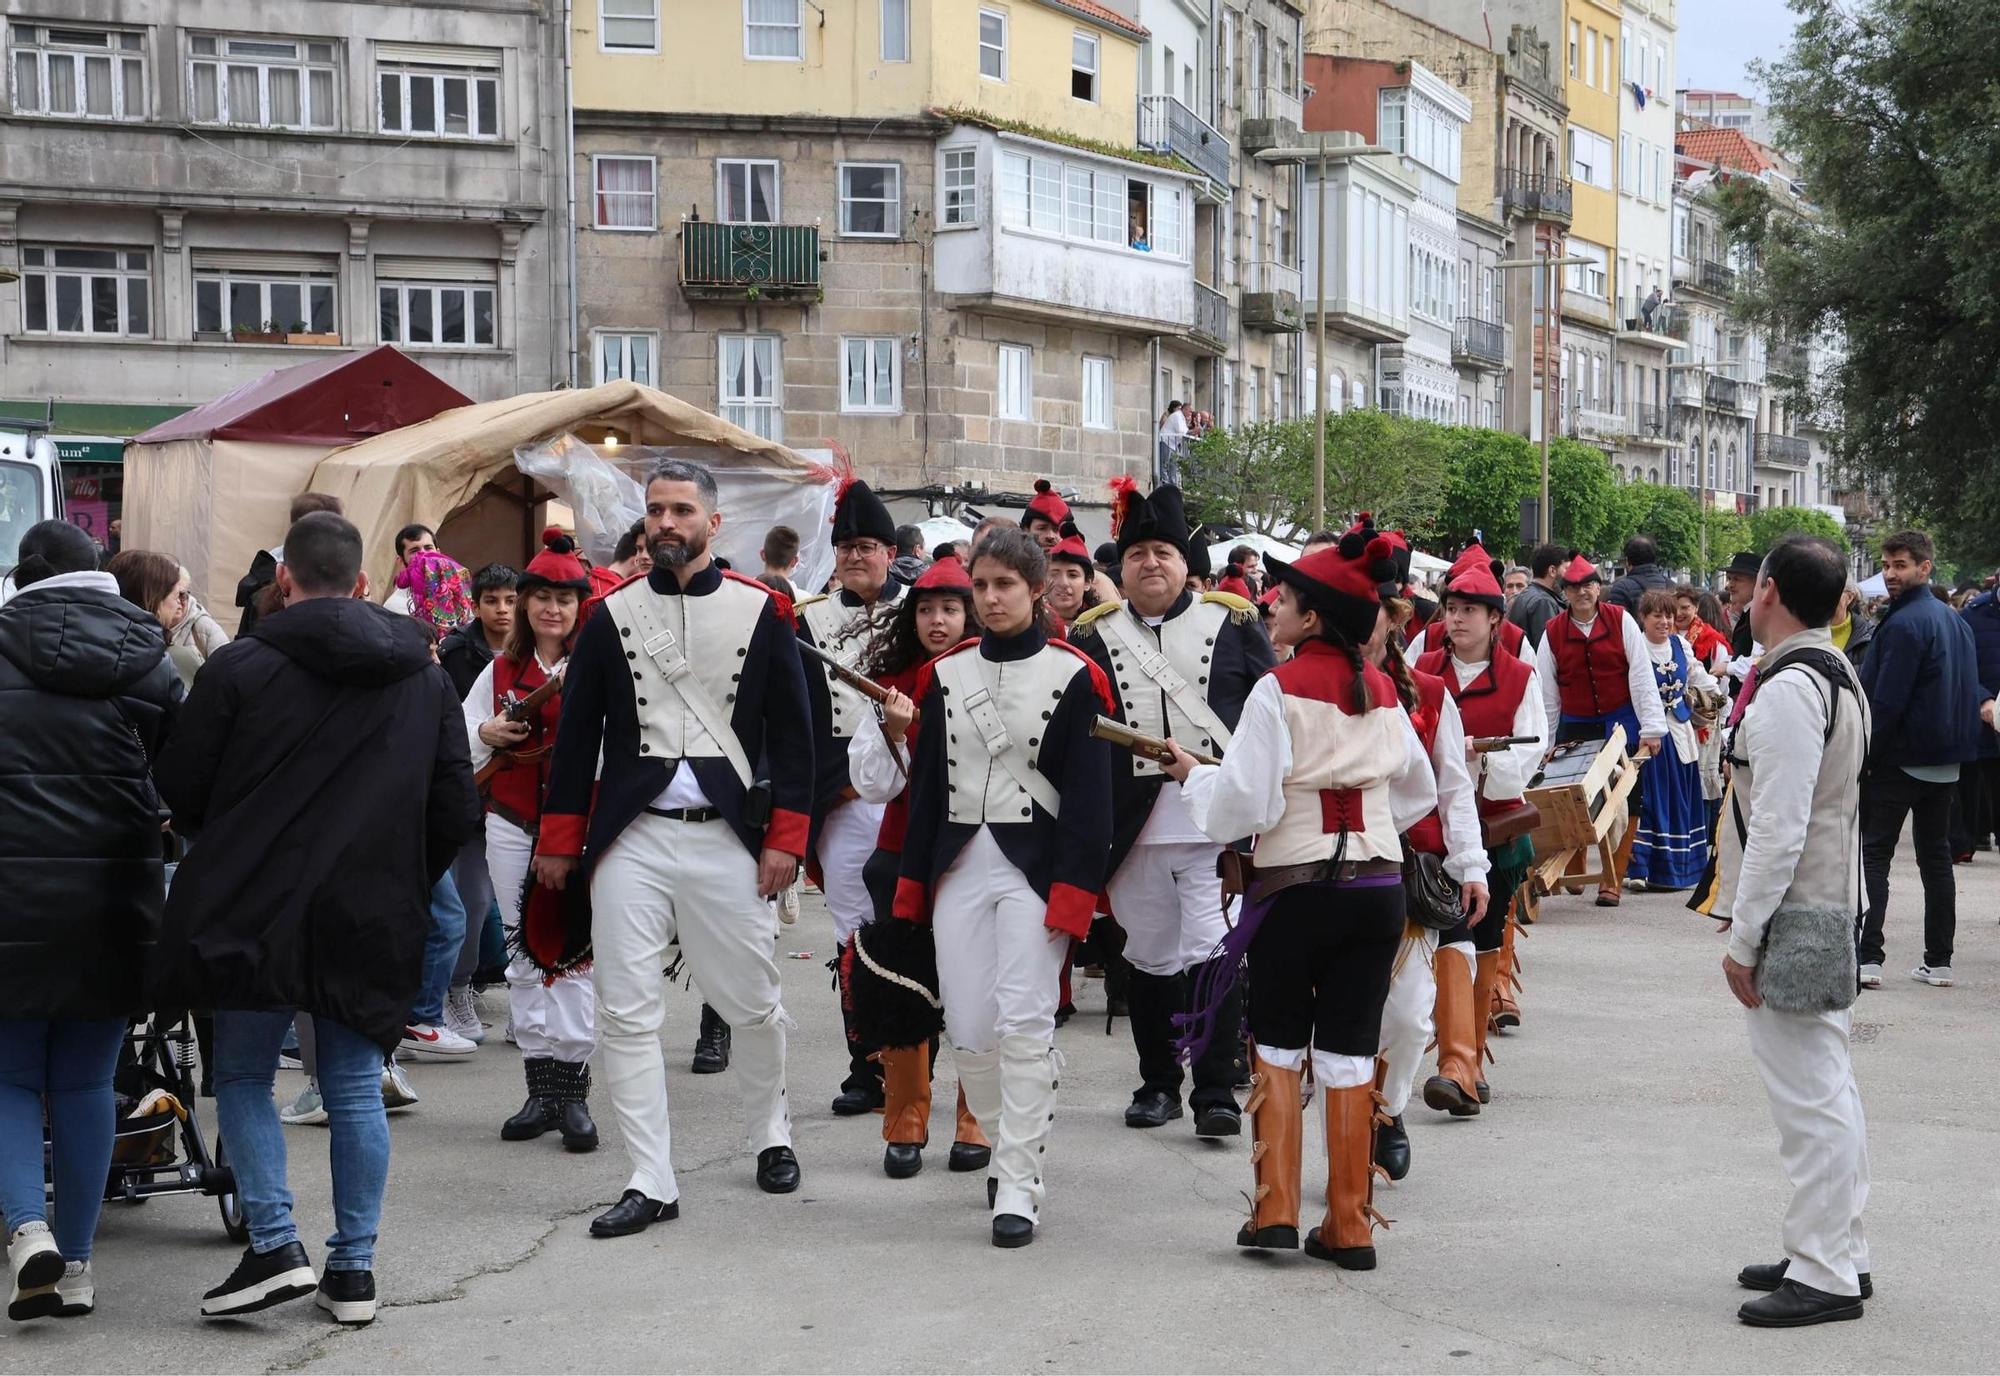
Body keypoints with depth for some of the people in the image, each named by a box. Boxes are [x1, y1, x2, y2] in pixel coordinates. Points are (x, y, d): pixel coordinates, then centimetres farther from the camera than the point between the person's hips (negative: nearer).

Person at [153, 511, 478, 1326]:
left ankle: (274, 1245, 0)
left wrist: (224, 855, 17)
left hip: (254, 914, -3)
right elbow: (456, 809, 9)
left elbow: (180, 788, -2)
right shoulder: (424, 677, 7)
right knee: (355, 1091, 10)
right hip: (372, 923, 4)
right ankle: (354, 1269, 12)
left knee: (243, 1077, 10)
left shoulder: (241, 667, -7)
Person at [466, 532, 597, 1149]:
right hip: (512, 825, 5)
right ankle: (540, 1089, 14)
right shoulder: (502, 671, 11)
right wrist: (488, 734, -4)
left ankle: (574, 1092, 0)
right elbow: (459, 739, 16)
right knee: (524, 954, 7)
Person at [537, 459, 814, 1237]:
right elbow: (577, 733, 9)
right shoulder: (612, 616, 7)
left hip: (727, 838, -1)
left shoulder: (762, 613, 3)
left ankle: (770, 1132, 35)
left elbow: (792, 733, 3)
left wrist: (785, 838, -4)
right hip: (629, 841, 1)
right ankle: (651, 1183, 4)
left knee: (752, 1004, 8)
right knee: (627, 1014, -2)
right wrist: (558, 841, 6)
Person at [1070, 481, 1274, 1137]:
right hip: (1132, 829, 2)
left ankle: (1216, 1092, -1)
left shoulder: (1232, 622, 6)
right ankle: (1157, 1084, 23)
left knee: (1212, 953, -7)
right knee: (1150, 956, 10)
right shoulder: (1094, 635, 8)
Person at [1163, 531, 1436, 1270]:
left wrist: (1193, 774, 4)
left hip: (1295, 886, -4)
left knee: (1277, 1049, 12)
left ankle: (1275, 1210, 8)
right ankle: (1350, 1228, 10)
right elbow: (1419, 793, 20)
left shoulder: (1279, 690, -10)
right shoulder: (1384, 691, 7)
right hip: (1377, 888, 4)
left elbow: (1245, 802, -12)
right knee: (1351, 1055, 7)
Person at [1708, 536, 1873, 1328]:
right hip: (1831, 909, 11)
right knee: (1828, 1088, 16)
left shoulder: (1788, 690, -20)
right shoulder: (1837, 675, 13)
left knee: (1809, 1095, -6)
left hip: (1789, 919, -11)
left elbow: (1778, 829, -23)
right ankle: (1837, 1253, 25)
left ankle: (1825, 1276, -2)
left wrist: (1744, 940, -18)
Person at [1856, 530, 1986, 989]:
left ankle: (1868, 956, -11)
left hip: (1900, 758, -8)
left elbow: (1886, 703, -18)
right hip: (1946, 761, 8)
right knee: (1935, 856, 11)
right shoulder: (1954, 620, 13)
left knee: (1873, 853, -4)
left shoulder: (1903, 624, -16)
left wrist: (1862, 756, -13)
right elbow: (1969, 681, 22)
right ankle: (1938, 960, 13)